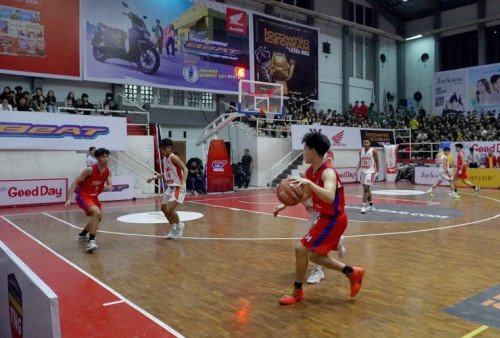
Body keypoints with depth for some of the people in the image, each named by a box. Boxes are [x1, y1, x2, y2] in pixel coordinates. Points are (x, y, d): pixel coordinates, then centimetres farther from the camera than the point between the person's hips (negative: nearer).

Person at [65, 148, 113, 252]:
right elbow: (75, 183, -19)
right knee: (97, 213, -31)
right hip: (83, 196, -8)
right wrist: (69, 199, -28)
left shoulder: (108, 171, -4)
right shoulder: (90, 170, -22)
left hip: (94, 197, 8)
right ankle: (91, 241, -32)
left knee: (98, 217, 22)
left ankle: (82, 234, 48)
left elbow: (110, 185, -2)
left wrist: (109, 187, -28)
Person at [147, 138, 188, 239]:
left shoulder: (173, 157, -16)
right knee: (164, 208, 18)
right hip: (170, 187, 10)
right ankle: (173, 229, 35)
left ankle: (179, 226, 10)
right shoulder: (165, 159, 9)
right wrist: (155, 177, 20)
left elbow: (185, 169, -25)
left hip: (178, 187, -10)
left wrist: (183, 183, -38)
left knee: (170, 210, -18)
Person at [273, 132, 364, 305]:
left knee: (301, 249, -8)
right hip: (326, 218, 10)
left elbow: (329, 197, -43)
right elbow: (305, 195, 18)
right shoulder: (310, 172, 3)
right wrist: (285, 205, 10)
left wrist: (309, 183, -49)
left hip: (333, 220, -10)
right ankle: (352, 272, 25)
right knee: (314, 255, 16)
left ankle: (297, 291, 11)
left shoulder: (328, 172, -24)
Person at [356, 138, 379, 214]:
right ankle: (371, 205, 27)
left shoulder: (373, 151, -9)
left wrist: (377, 172, -10)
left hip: (370, 171, -6)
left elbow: (377, 162, -5)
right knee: (366, 189, 13)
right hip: (363, 171, 6)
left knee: (366, 188, -14)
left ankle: (363, 206, -14)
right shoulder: (361, 151, 6)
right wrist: (356, 170, 3)